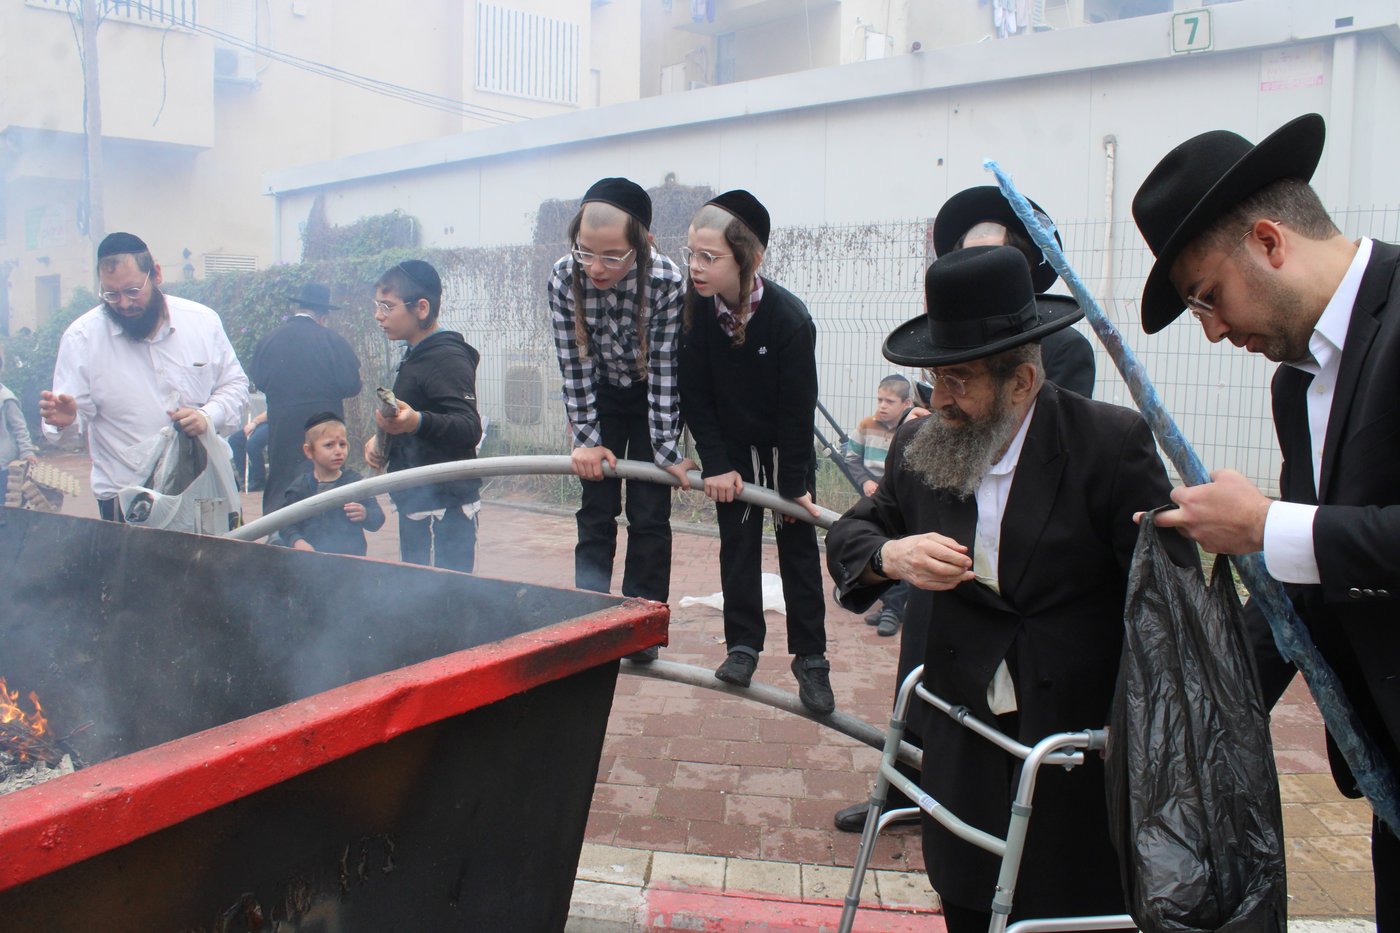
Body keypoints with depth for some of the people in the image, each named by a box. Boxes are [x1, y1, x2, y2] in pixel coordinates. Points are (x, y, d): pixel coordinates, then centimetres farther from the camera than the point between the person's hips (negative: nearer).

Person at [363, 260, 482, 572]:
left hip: (443, 508, -10)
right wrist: (381, 437, 8)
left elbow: (470, 428, -28)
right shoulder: (415, 356, 17)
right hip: (416, 501, 10)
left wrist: (417, 422, -45)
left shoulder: (448, 359, -15)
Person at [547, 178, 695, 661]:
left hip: (653, 398, -2)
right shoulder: (564, 278, -25)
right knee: (596, 509, 4)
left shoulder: (667, 280, -32)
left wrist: (668, 450, -23)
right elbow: (574, 364, -17)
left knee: (649, 513, -1)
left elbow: (665, 367, -25)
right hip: (600, 396, 2)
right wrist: (587, 439, -15)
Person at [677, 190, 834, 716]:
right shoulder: (695, 311, -19)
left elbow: (799, 408, -21)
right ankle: (743, 646, 13)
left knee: (798, 546, 1)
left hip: (786, 445, -2)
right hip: (732, 444, 3)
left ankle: (810, 658, 7)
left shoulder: (789, 317, -28)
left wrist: (795, 484, -18)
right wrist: (716, 465, -15)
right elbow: (694, 396, -11)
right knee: (737, 543, 3)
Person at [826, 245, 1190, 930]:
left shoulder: (1112, 443, -14)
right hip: (964, 743, 4)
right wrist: (890, 555, -18)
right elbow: (849, 534, 6)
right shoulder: (918, 447, -1)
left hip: (1083, 740, -3)